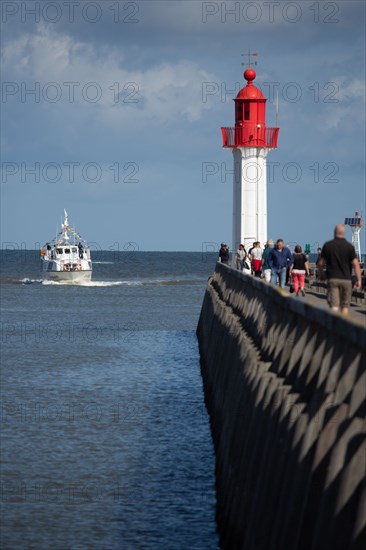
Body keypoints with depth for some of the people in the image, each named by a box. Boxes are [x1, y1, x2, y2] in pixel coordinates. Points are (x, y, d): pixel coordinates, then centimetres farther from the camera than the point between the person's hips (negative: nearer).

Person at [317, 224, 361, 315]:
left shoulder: (327, 245, 0)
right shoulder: (349, 246, -4)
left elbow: (320, 263, 6)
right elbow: (355, 264, -9)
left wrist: (321, 274, 24)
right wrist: (358, 280, -5)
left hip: (332, 279, 0)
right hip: (346, 279, 0)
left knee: (334, 306, -4)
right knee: (345, 305, 12)